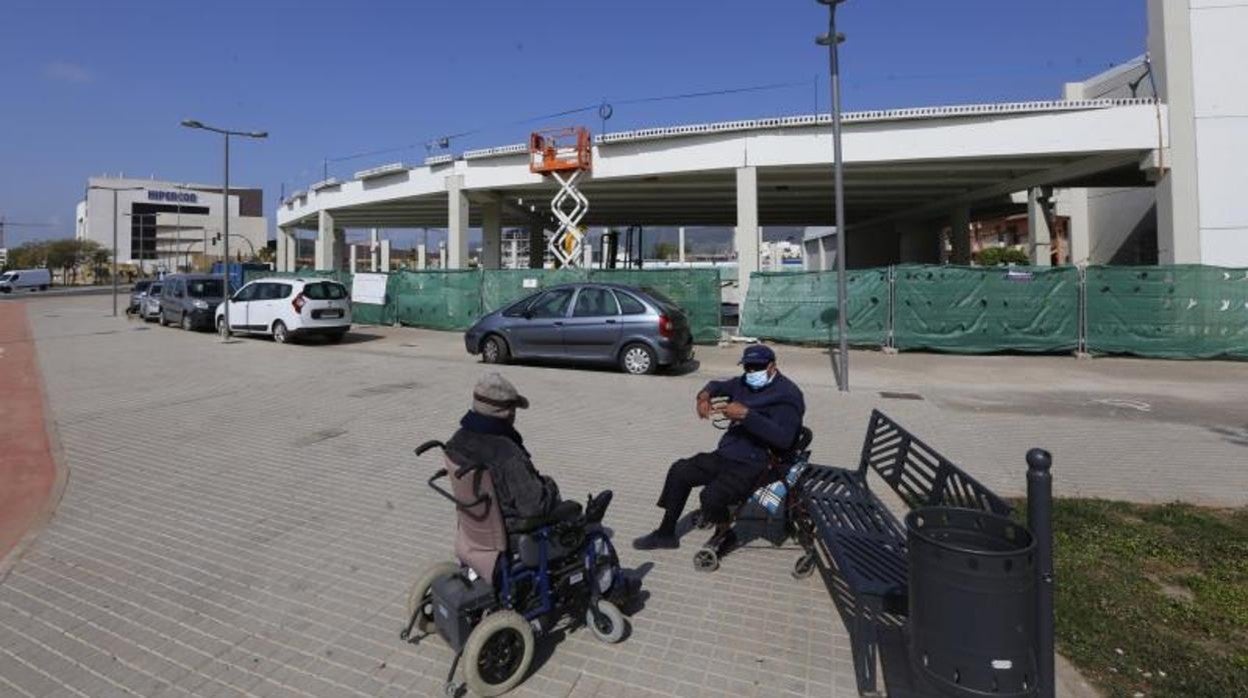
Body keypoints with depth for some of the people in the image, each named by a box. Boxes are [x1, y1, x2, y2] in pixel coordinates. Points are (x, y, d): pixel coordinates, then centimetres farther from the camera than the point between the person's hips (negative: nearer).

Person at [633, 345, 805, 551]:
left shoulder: (787, 394, -13)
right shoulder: (744, 383, 10)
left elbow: (784, 439, -27)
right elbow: (718, 385, 29)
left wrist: (746, 414, -31)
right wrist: (705, 394, 3)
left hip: (754, 465, -8)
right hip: (726, 454, 9)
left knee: (712, 496, -29)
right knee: (679, 471, 7)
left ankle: (724, 534, 6)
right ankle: (666, 533, 20)